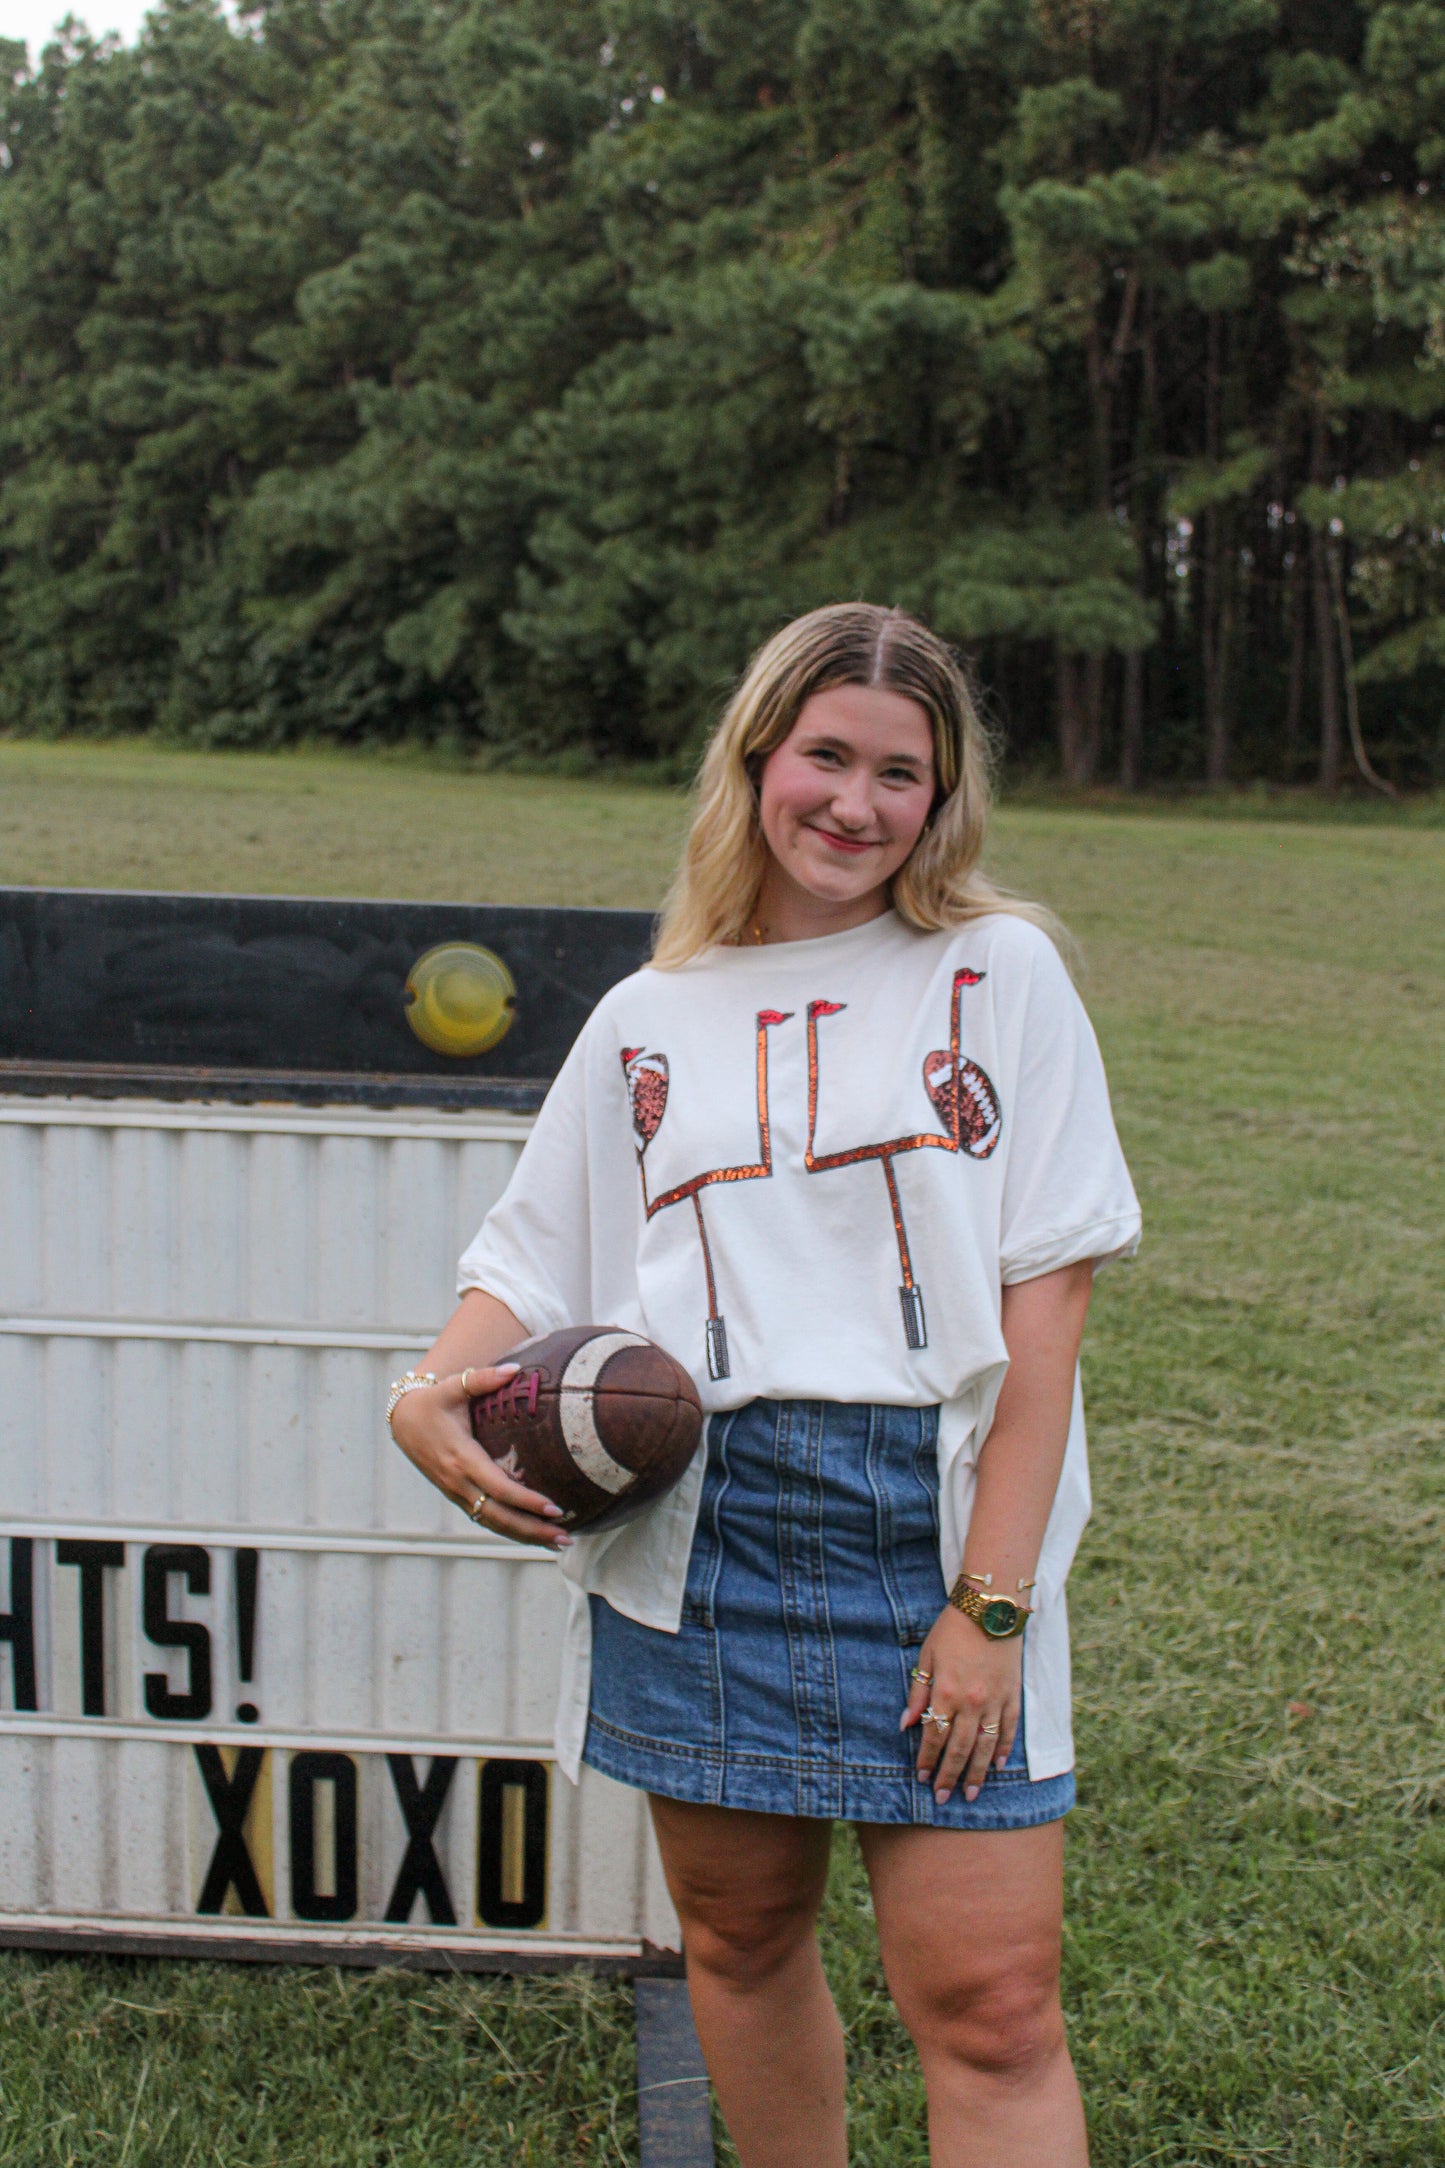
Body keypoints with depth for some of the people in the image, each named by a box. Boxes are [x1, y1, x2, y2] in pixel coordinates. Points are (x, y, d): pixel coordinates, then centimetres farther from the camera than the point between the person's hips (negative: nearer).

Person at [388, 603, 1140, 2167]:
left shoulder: (1002, 973, 3)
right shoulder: (647, 1021, 12)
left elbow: (1045, 1298, -3)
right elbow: (530, 1270, 15)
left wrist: (991, 1605, -10)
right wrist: (432, 1398, -8)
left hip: (936, 1523, -2)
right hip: (698, 1534, 3)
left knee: (990, 2008, -4)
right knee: (741, 1939, 15)